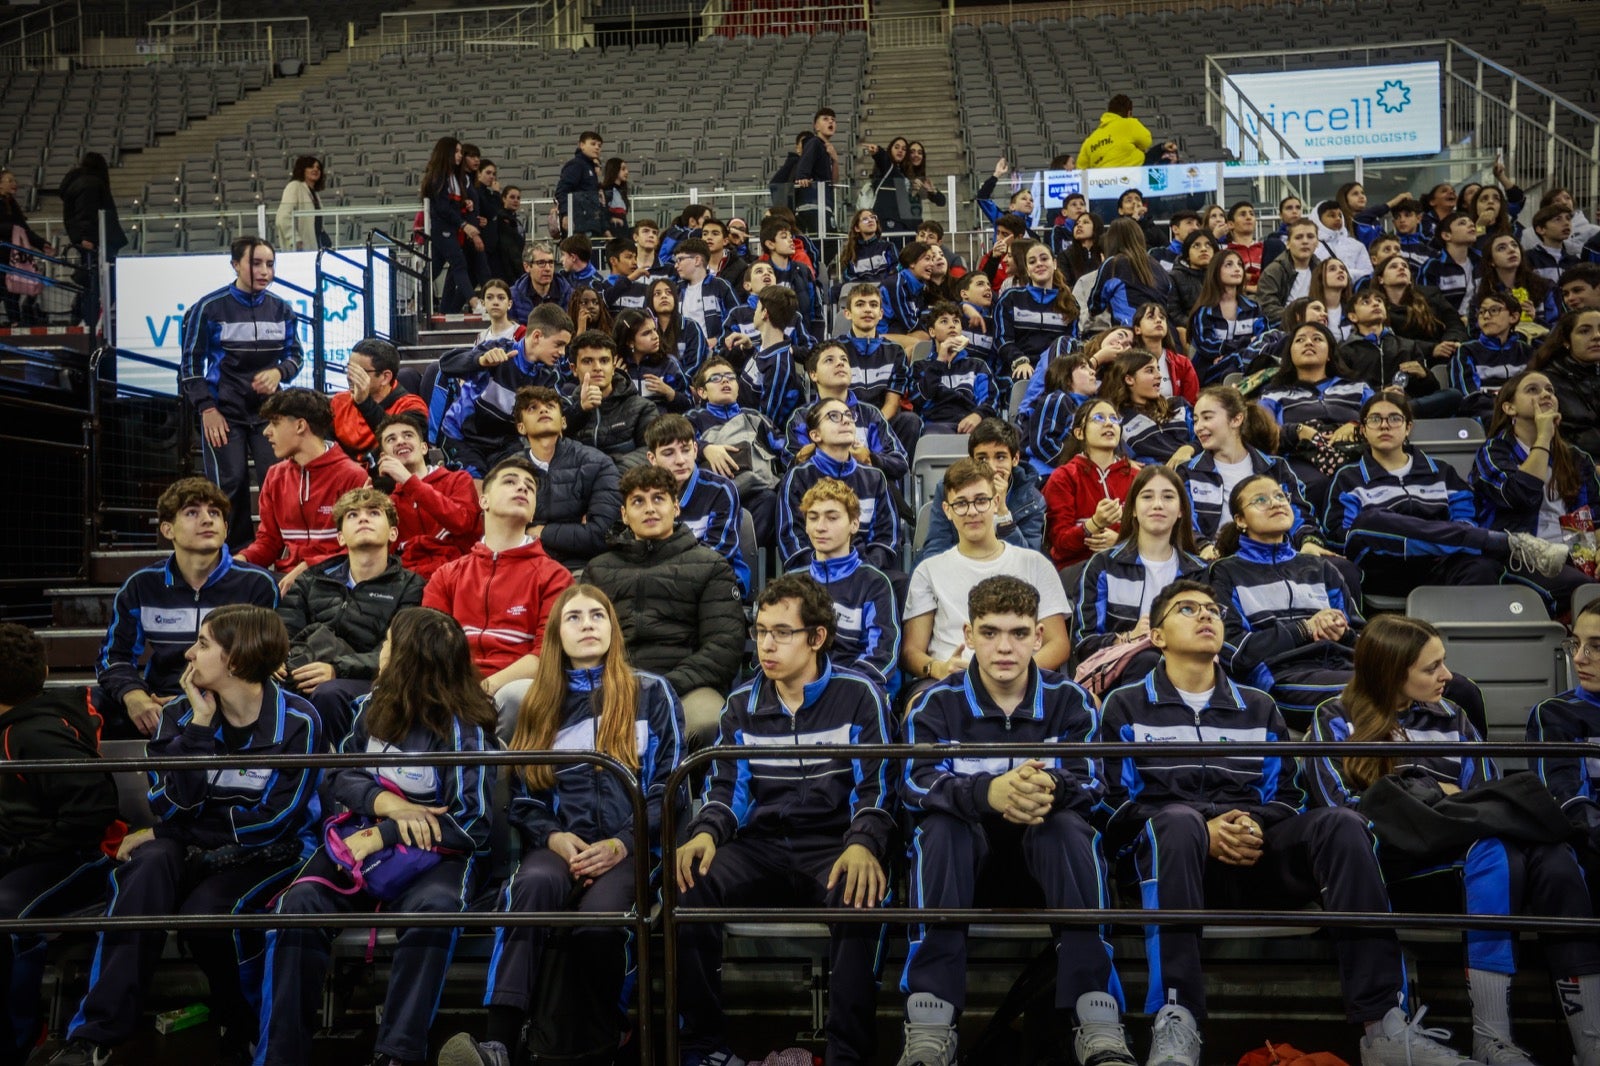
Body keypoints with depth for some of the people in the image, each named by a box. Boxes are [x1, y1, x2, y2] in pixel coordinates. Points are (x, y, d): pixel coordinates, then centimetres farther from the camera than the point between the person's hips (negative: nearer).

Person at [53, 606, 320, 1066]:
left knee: (203, 911, -32)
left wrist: (168, 832, -9)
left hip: (266, 856, -3)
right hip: (192, 851, 3)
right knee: (151, 863, -31)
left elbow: (276, 820, -13)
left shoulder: (296, 721, -11)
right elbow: (173, 807, -10)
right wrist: (199, 723, -17)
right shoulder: (182, 712, 1)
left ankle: (245, 1026, -4)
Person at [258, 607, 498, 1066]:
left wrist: (383, 836, -18)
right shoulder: (372, 706, 7)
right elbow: (338, 775, 10)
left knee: (433, 910, -38)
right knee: (299, 904, -24)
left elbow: (471, 823, -14)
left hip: (435, 850, -4)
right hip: (365, 837, 5)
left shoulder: (462, 727, -11)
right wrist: (388, 803, -11)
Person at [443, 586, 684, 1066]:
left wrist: (621, 845, -10)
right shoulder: (539, 702, 19)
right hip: (560, 846, 2)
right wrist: (555, 837, -7)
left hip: (630, 846, -2)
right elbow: (522, 796, 14)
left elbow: (668, 785, 4)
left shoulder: (651, 693, 11)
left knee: (598, 918, -35)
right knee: (535, 882, -36)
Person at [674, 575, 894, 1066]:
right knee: (688, 893, -26)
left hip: (834, 845, -3)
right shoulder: (743, 702, 13)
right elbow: (726, 787, 10)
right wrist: (705, 833, -14)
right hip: (760, 846, 3)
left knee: (858, 901, -38)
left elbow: (875, 788, -5)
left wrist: (863, 845, -27)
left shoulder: (859, 695, 1)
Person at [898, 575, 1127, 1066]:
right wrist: (987, 793, -45)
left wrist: (1051, 789, -44)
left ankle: (1099, 1020, -35)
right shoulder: (936, 703, -5)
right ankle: (929, 1024, -39)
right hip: (964, 847, 0)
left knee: (1070, 827, -32)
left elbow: (1090, 782, -17)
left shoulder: (1070, 700, -3)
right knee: (940, 825, -33)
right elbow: (916, 785, -22)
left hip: (1044, 845, 0)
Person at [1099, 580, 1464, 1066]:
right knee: (1178, 821, -39)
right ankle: (1175, 1023, -45)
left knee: (1340, 823, -25)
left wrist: (1256, 828, -10)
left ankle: (1384, 1024, -32)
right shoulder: (1126, 706, 13)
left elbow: (1286, 795, 14)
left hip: (1255, 856, 3)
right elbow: (1120, 801, 1)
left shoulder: (1258, 707, 24)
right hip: (1169, 851, -3)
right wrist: (1204, 832, -14)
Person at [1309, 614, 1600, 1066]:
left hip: (1468, 842, 4)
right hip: (1394, 858, -4)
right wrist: (1441, 795, -2)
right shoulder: (1337, 719, 9)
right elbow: (1343, 811, -5)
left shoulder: (1451, 717, 22)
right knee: (1494, 852, -34)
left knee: (1554, 860, -29)